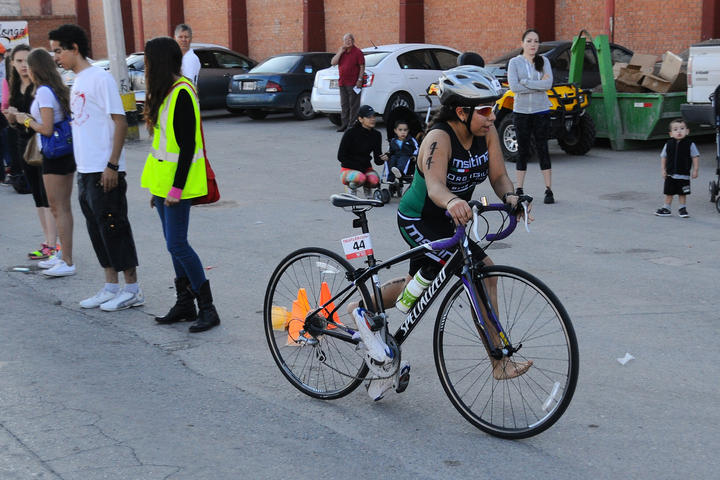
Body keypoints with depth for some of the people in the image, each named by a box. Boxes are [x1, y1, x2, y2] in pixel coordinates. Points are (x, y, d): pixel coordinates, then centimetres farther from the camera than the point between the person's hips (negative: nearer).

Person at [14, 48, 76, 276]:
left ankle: (67, 262, -3)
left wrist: (26, 120, -5)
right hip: (67, 153, 9)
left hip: (54, 155, -9)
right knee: (63, 208, 15)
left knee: (58, 209, -5)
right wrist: (31, 117, 16)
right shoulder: (59, 89, 11)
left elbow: (47, 129, -20)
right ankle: (63, 255, 24)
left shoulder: (43, 92, -15)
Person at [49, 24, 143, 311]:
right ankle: (111, 287, 20)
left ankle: (132, 290, 5)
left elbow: (120, 122, -16)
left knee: (114, 228, -3)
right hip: (85, 171, 9)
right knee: (97, 229, 12)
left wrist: (112, 165, -20)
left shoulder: (100, 78, -11)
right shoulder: (77, 82, 15)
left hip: (105, 172, -9)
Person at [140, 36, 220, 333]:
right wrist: (157, 187, 16)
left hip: (178, 182, -9)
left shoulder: (182, 93, -16)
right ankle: (184, 304, 20)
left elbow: (187, 145, -20)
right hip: (162, 181, 9)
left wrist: (177, 187, -22)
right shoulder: (164, 93, 13)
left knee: (177, 245, -9)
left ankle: (207, 308, -1)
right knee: (175, 244, 12)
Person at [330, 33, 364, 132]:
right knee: (344, 105, 10)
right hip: (342, 83, 6)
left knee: (353, 105, -5)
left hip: (353, 83, -6)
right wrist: (340, 52, -5)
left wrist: (360, 79, -14)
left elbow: (362, 67, -7)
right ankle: (344, 124, 16)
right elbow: (333, 62, 3)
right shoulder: (341, 51, 13)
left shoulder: (357, 52, -3)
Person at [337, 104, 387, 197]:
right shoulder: (351, 133, -12)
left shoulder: (376, 135, 1)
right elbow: (341, 156, -11)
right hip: (348, 169, -3)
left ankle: (367, 188, 6)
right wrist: (358, 167, -17)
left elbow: (377, 160, 2)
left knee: (375, 181, -30)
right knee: (361, 178, -36)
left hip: (366, 168, 3)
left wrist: (382, 159, -22)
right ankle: (351, 187, -1)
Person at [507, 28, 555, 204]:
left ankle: (549, 190, 2)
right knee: (522, 151, 4)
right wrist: (538, 84, -11)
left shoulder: (544, 61, 5)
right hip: (521, 111, 0)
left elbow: (548, 84, -10)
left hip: (541, 111, 0)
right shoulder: (514, 62, 1)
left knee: (542, 150, -1)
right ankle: (519, 190, 11)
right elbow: (514, 87, -12)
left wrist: (525, 82, -12)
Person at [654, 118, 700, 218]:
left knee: (682, 193, 8)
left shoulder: (690, 144, -7)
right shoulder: (668, 144, -2)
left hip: (684, 175, -2)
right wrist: (663, 169, 0)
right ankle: (666, 208, 21)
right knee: (669, 192, 9)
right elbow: (663, 157, 6)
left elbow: (695, 157, -2)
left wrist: (695, 170, -5)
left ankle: (682, 208, 23)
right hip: (670, 175, 2)